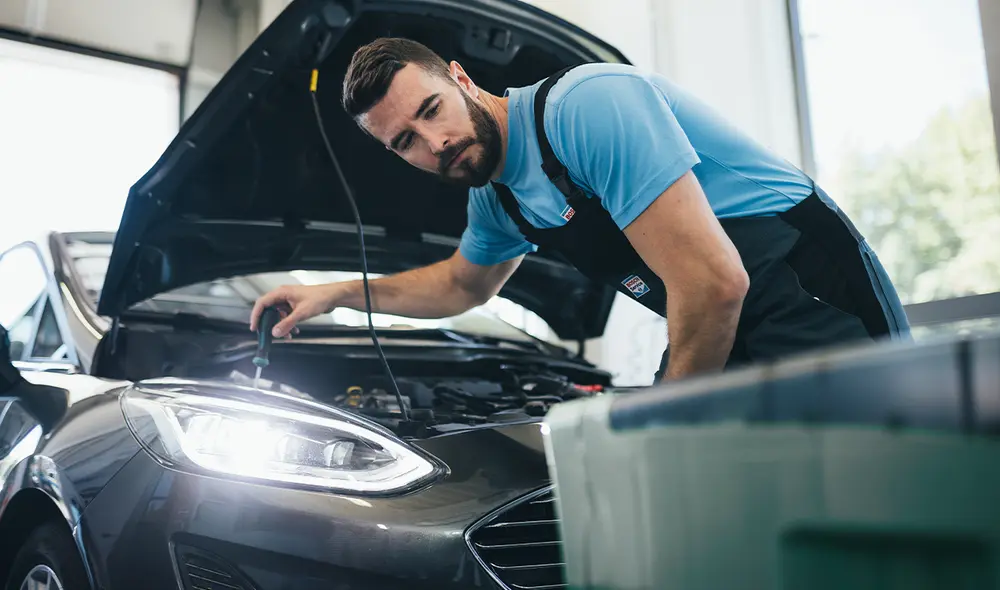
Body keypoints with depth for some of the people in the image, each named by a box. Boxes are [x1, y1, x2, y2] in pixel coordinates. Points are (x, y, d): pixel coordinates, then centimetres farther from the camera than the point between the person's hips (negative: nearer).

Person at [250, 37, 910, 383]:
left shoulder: (587, 103, -23)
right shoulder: (496, 196, 10)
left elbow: (714, 282, -28)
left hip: (817, 316, -8)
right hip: (725, 343, 9)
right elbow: (463, 284, 34)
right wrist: (336, 294, 27)